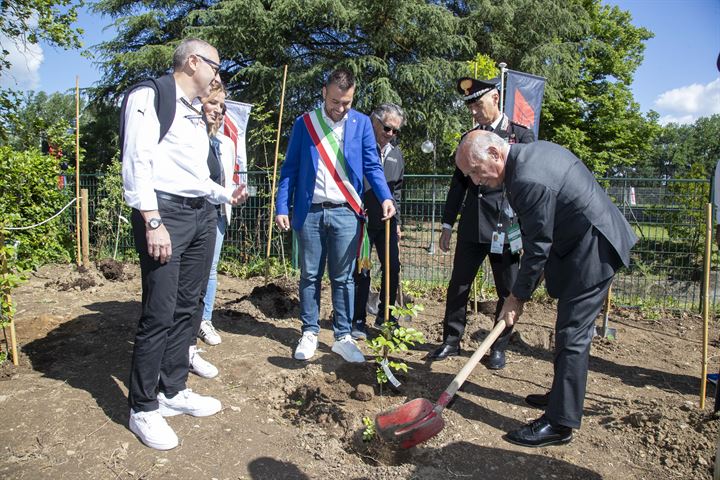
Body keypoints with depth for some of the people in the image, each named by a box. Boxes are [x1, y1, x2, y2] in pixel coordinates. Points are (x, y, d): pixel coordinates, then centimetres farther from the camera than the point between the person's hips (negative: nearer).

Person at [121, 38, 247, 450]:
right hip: (165, 213, -8)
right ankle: (143, 408, 9)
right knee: (160, 313, -7)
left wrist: (227, 195, 24)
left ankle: (173, 391, 24)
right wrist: (153, 223, -21)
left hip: (202, 215, 9)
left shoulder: (194, 114, 22)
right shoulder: (150, 96, -3)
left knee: (187, 308, 11)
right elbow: (137, 161, -14)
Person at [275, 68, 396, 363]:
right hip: (310, 211, 1)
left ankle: (343, 337, 15)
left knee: (343, 278, 5)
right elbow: (290, 169, 5)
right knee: (310, 276, 8)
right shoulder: (304, 123, 4)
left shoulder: (361, 123, 5)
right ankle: (310, 333, 21)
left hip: (345, 212, 0)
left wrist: (385, 197, -14)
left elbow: (372, 165, 3)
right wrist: (282, 208, -3)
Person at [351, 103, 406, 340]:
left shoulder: (396, 154, 13)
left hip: (386, 222, 5)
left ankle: (385, 315, 22)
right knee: (361, 272, 0)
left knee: (393, 268, 4)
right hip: (361, 220, -5)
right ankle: (358, 321, 13)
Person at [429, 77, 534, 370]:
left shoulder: (522, 136, 0)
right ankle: (451, 341, 20)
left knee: (508, 291, 6)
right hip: (471, 227, 3)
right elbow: (458, 183, 13)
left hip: (506, 226, -3)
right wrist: (447, 224, 10)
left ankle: (499, 348, 22)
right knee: (458, 286, 6)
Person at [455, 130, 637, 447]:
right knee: (571, 329, 19)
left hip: (592, 251, -11)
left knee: (572, 335, -7)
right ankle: (562, 394, 35)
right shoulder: (534, 150, 3)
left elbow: (537, 248, -22)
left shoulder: (529, 181, -28)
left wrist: (517, 297, -10)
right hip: (590, 244, 11)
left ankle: (560, 423, 2)